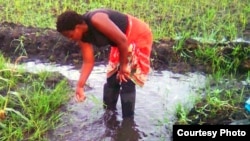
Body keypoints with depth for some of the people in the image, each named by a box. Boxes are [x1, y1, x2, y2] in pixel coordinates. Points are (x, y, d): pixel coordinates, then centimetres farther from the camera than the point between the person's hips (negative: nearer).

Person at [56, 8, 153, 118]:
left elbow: (122, 40, -30)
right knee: (111, 79, 11)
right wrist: (80, 86, -13)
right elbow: (88, 62, -5)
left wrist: (123, 66, -18)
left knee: (127, 82, -8)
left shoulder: (96, 20, -34)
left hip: (139, 37, -8)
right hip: (121, 43, 8)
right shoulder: (82, 37, -7)